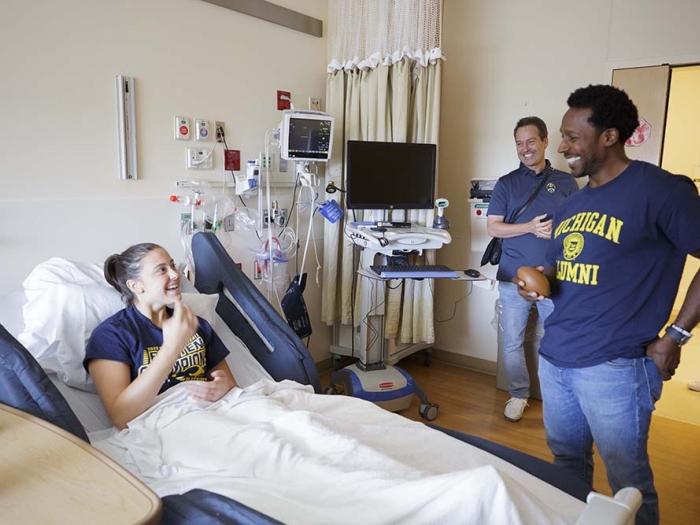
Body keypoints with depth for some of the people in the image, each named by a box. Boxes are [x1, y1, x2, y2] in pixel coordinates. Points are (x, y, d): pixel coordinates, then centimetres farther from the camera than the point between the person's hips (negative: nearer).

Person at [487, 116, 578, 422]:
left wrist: (557, 231, -13)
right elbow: (492, 227, 1)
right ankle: (518, 395, 24)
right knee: (512, 343, 7)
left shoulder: (565, 182, 7)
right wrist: (530, 227, -13)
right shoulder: (506, 184, 7)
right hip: (514, 279, 1)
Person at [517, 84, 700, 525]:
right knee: (566, 467, 20)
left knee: (628, 484, 8)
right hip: (554, 359, 7)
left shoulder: (660, 191, -11)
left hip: (614, 368, -7)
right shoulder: (571, 204, 11)